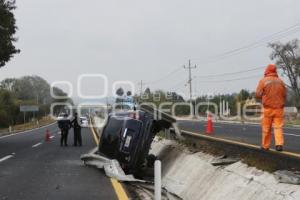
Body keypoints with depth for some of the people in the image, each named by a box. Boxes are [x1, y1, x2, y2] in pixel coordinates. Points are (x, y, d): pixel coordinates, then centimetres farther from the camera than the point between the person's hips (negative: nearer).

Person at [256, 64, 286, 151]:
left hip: (267, 108, -2)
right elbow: (284, 95, 6)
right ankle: (279, 144, -9)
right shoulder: (281, 81, 3)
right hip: (279, 108, 2)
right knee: (278, 127, 4)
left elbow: (258, 95, -7)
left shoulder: (263, 81, -5)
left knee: (266, 128, 6)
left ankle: (265, 146, 13)